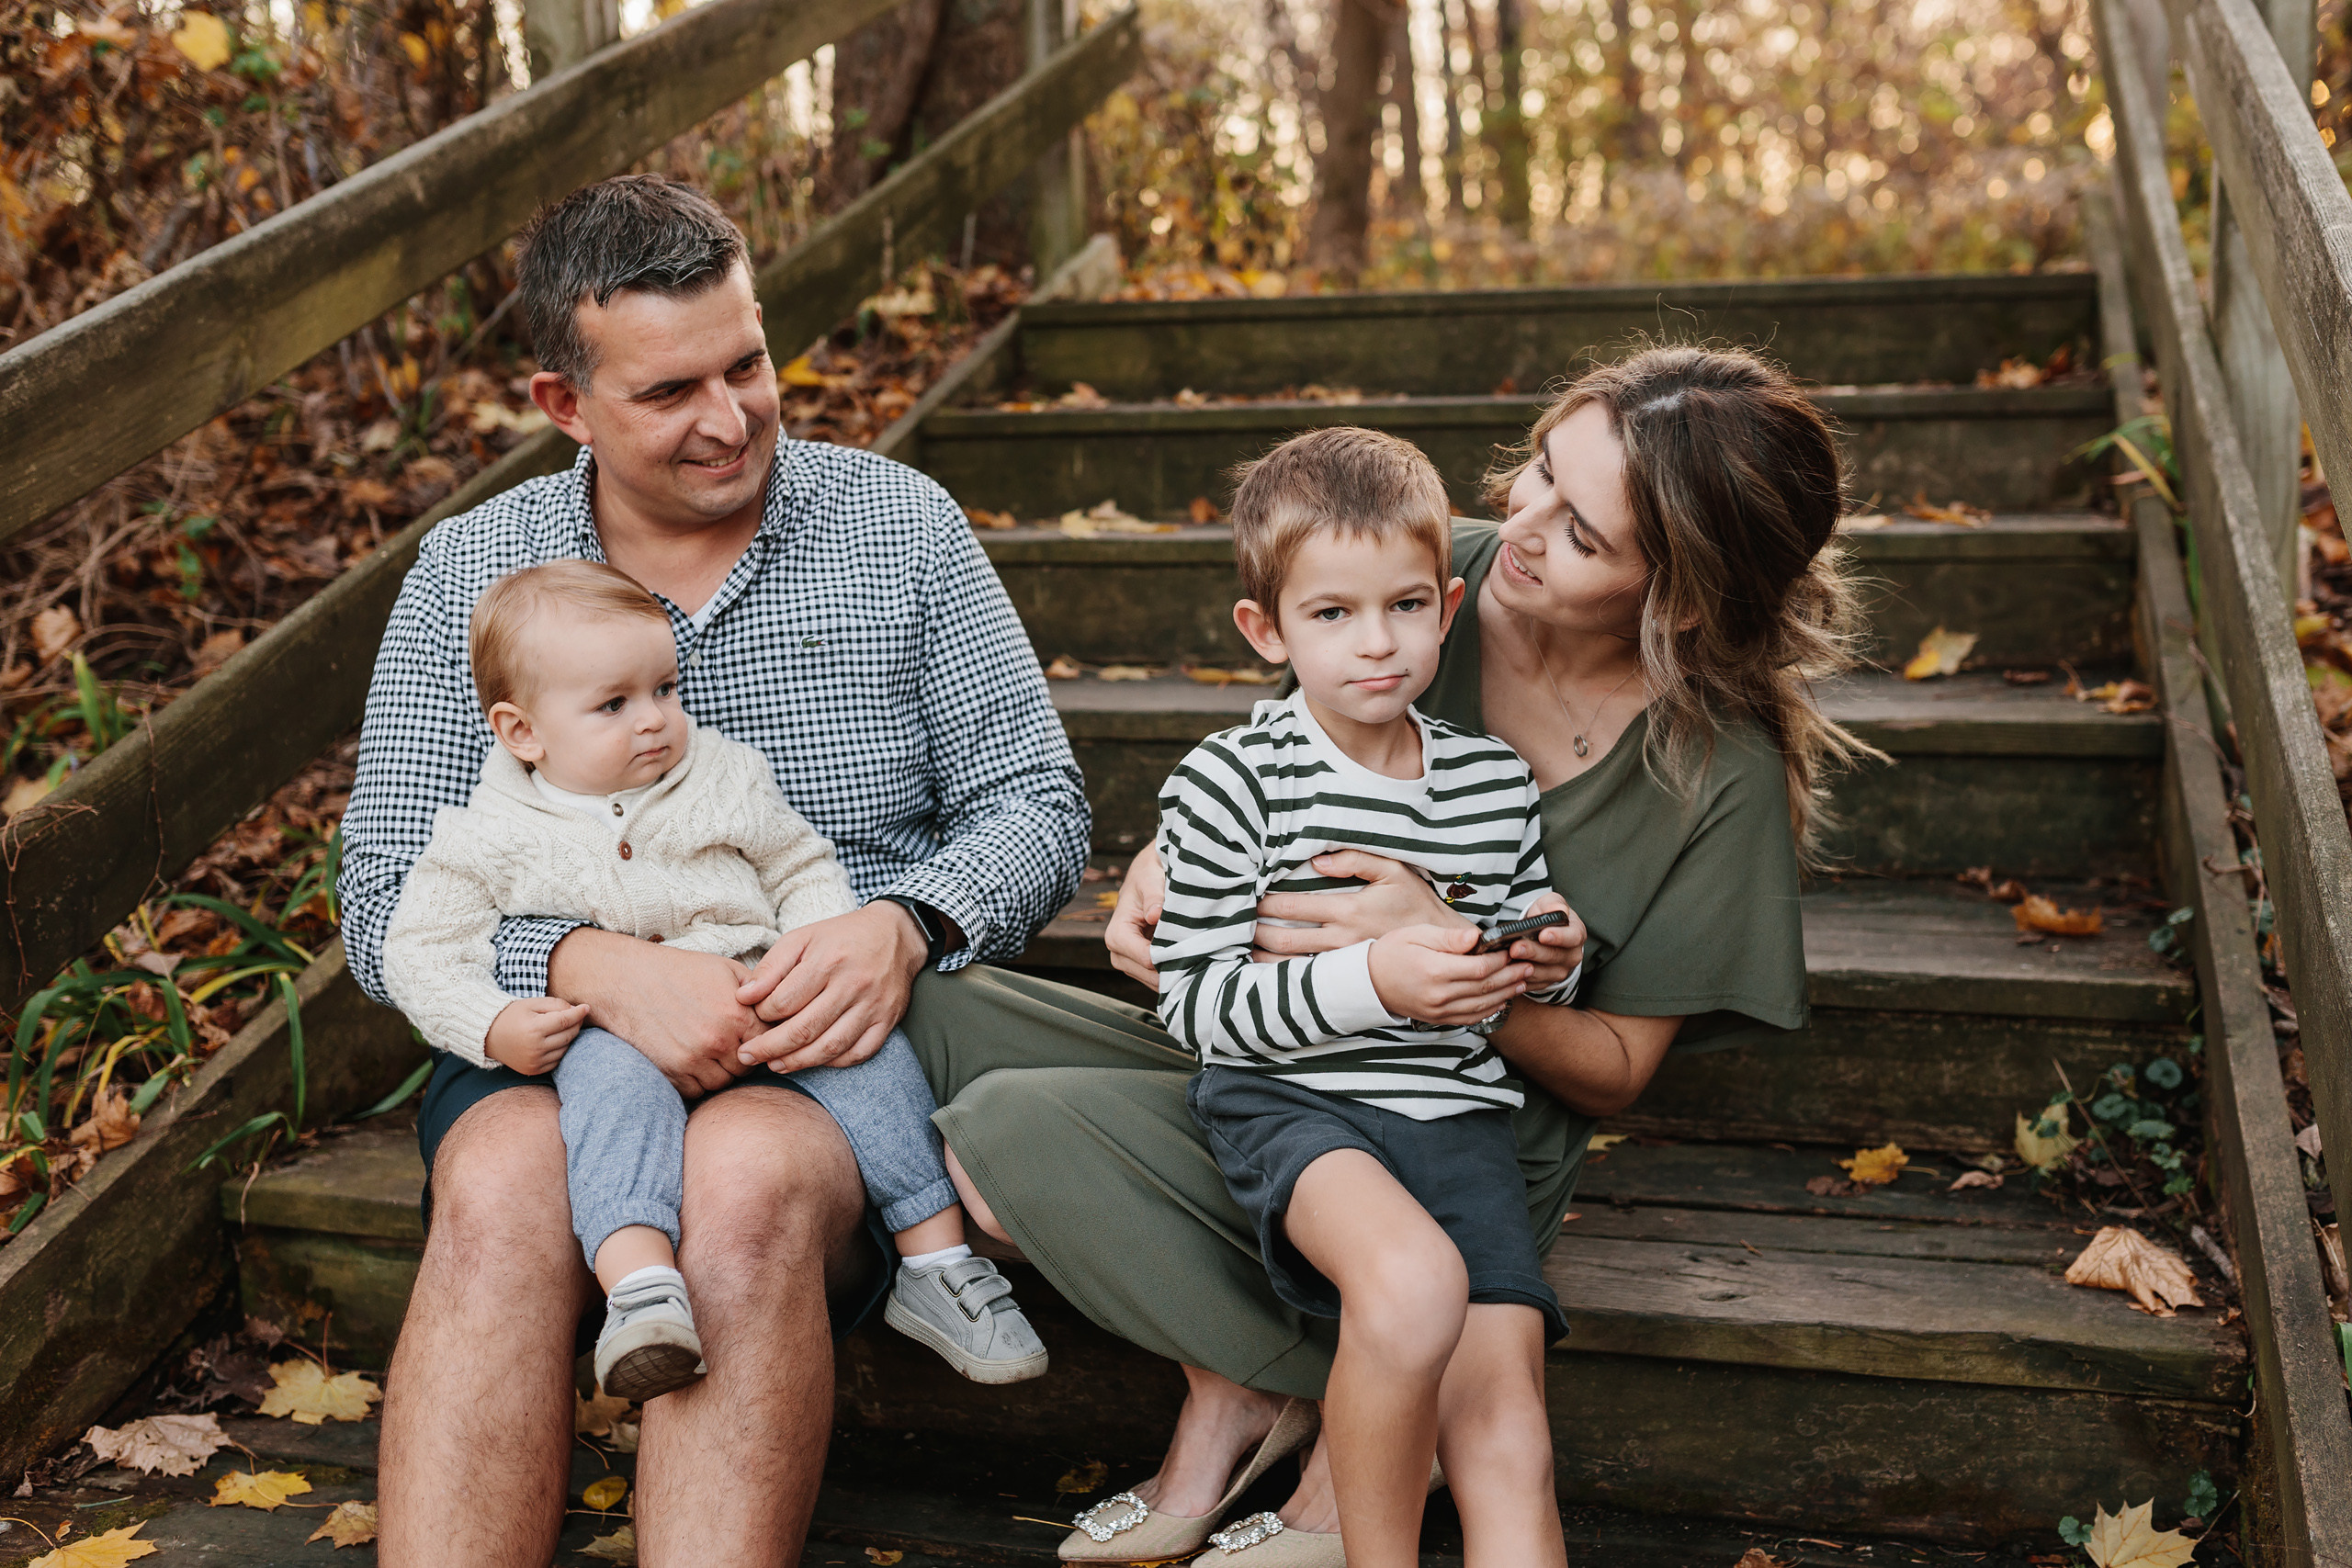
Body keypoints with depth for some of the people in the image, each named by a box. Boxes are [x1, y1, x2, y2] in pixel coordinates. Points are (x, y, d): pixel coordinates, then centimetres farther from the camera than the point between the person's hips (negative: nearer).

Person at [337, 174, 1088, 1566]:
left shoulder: (901, 526, 7)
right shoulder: (469, 575, 7)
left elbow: (1037, 807, 6)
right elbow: (385, 903, 1)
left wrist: (904, 924, -17)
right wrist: (595, 966, -20)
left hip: (845, 1046, -1)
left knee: (749, 1178, -35)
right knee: (502, 1186, -33)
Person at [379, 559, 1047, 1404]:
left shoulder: (723, 777, 11)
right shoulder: (491, 838, 4)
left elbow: (803, 868, 16)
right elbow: (422, 951, 5)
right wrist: (493, 1028, -13)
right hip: (611, 1024, -2)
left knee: (870, 1048, -21)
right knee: (615, 1080, -36)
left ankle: (934, 1257, -14)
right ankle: (638, 1283, -52)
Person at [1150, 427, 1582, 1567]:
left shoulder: (1498, 781, 11)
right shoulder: (1231, 782, -4)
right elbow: (1194, 1003, -8)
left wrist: (1550, 955, -1)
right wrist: (1369, 982, -20)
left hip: (1456, 1108, 5)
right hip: (1288, 1102, -4)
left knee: (1503, 1415, -12)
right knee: (1415, 1283, -32)